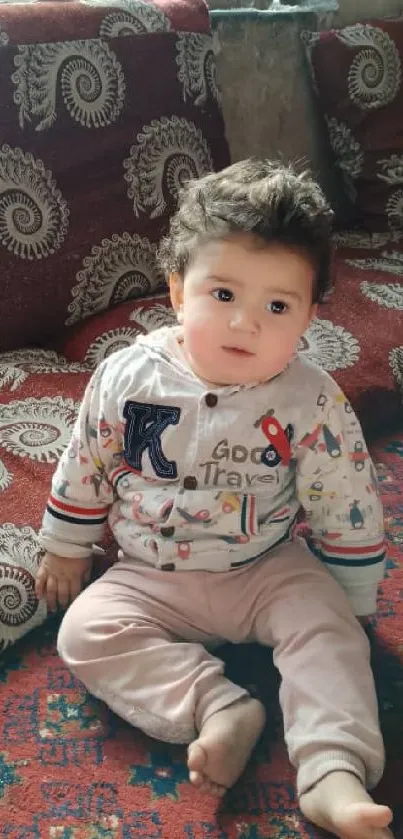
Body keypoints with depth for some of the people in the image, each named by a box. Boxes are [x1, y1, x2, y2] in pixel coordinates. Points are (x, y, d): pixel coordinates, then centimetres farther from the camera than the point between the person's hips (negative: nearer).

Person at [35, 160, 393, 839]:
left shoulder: (312, 403, -16)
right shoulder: (126, 376, -13)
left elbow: (347, 511, -6)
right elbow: (84, 469, 2)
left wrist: (347, 603, -1)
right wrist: (64, 549, 10)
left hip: (271, 570, -1)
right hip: (151, 578, 2)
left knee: (327, 628, -23)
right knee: (86, 631, -18)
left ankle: (333, 772, -23)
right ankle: (218, 706, -26)